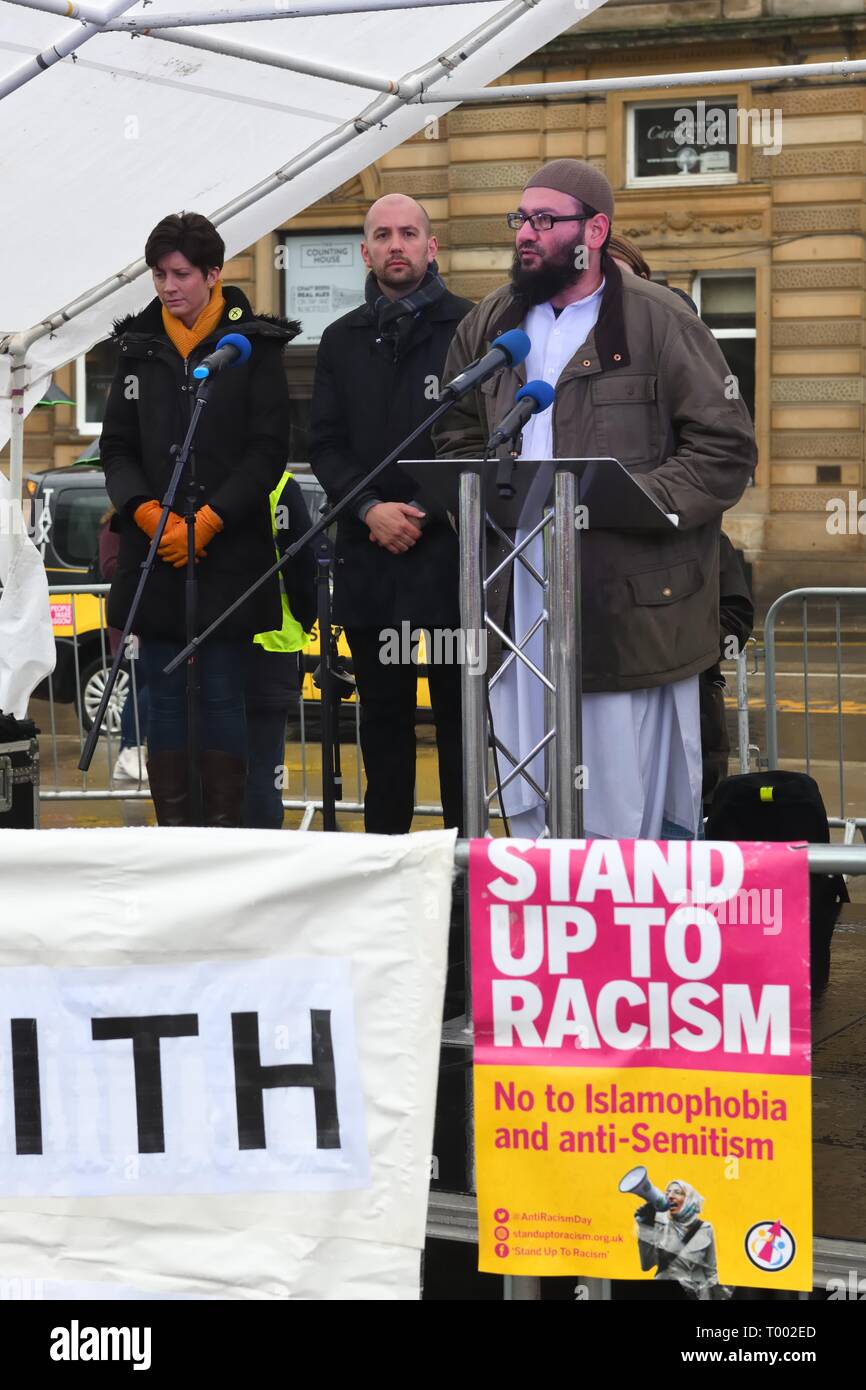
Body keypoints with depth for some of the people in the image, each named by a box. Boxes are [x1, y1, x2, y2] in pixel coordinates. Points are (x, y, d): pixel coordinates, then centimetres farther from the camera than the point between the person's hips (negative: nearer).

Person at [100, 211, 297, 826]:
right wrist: (148, 513, -8)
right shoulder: (138, 345, 10)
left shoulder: (255, 345, -1)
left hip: (229, 554, -3)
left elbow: (268, 451, -5)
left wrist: (206, 522, -13)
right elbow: (116, 447, 9)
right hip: (154, 556, 3)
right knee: (165, 696, 5)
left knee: (223, 698, 0)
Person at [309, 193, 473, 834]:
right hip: (369, 558, 4)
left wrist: (426, 513, -11)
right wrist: (370, 509, -9)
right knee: (382, 711, 10)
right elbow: (326, 444, 9)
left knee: (459, 708, -1)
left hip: (451, 548, -4)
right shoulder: (341, 340, 14)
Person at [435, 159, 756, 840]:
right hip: (520, 606, 5)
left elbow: (727, 448, -6)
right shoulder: (489, 325, 15)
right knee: (529, 808, 10)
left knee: (634, 797, -1)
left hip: (631, 602, -5)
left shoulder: (659, 320, -3)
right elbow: (457, 437, 25)